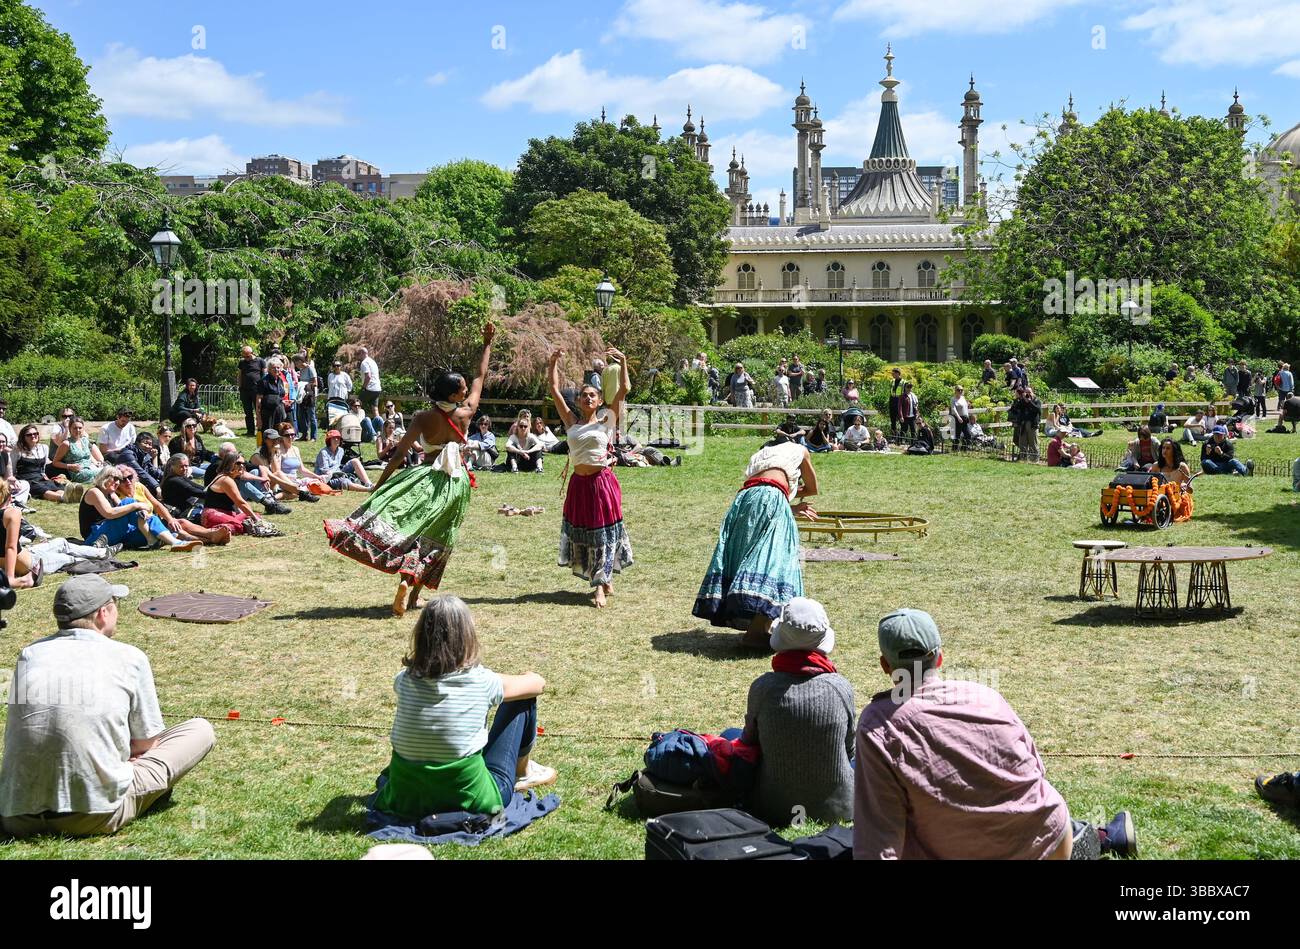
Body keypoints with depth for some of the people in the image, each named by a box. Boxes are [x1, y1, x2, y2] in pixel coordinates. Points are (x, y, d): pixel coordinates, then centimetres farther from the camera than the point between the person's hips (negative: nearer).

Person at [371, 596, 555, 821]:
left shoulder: (405, 681, -9)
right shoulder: (481, 682, -16)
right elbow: (539, 683, 4)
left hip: (406, 802, 4)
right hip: (473, 801, -4)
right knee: (523, 700, 12)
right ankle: (523, 773, 31)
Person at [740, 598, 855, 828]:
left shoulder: (763, 687, -18)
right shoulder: (840, 686, -17)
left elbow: (749, 741, 0)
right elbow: (849, 748, -1)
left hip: (774, 810, -2)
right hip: (838, 808, 2)